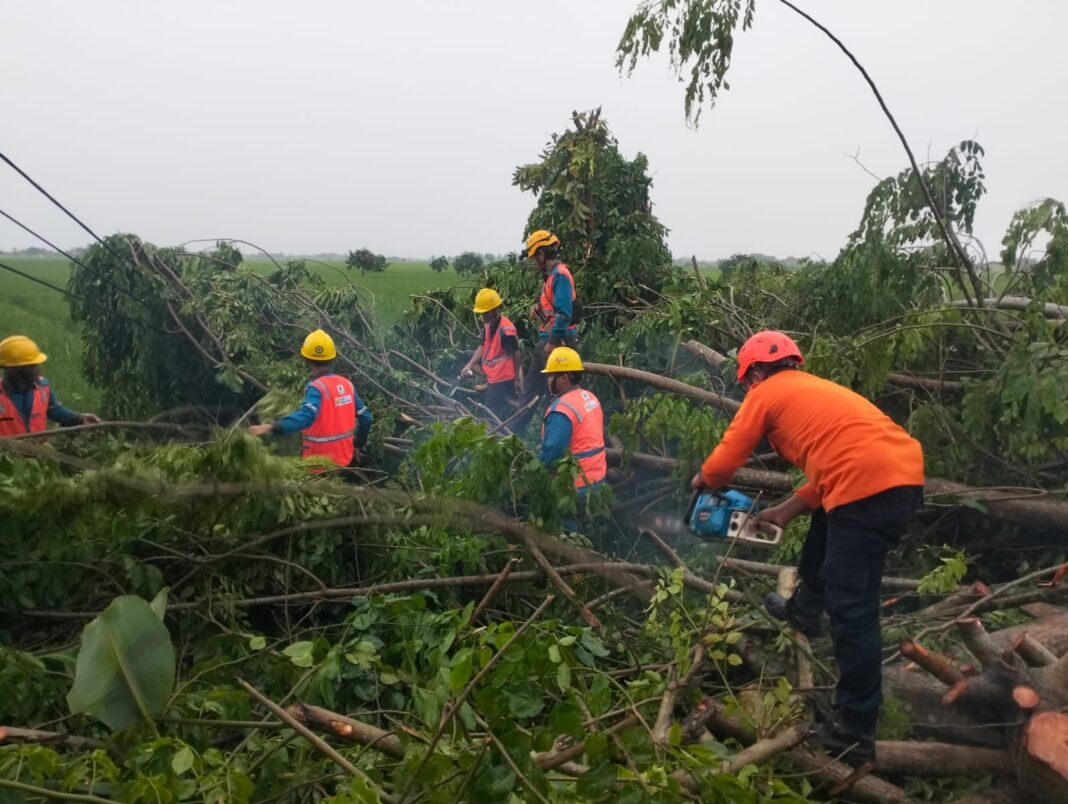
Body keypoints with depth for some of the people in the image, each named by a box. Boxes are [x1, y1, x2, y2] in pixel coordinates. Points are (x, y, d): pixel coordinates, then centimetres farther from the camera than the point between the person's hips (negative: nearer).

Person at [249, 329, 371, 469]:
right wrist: (358, 446, 20)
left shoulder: (316, 388, -20)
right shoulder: (346, 384, 1)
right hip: (344, 460, 7)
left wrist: (272, 427, -50)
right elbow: (366, 418, 5)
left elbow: (305, 416, -40)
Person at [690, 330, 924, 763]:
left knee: (851, 607, -3)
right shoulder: (815, 390, 30)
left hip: (869, 485, -9)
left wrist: (703, 481, 33)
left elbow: (724, 461, 10)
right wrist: (782, 513, 35)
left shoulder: (766, 394, 8)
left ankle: (855, 729, 3)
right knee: (825, 525, 35)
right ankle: (806, 610, 51)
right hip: (903, 475, 9)